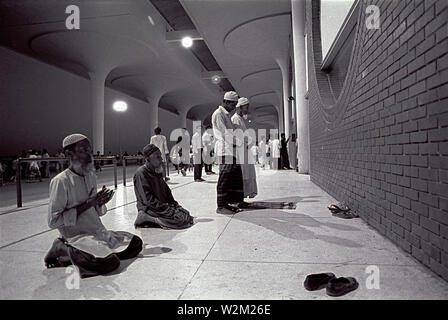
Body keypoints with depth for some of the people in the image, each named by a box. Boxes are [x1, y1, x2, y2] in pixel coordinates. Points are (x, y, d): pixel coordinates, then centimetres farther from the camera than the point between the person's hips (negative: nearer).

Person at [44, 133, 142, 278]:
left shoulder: (91, 176, 9)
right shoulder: (60, 181, -14)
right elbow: (53, 221, -17)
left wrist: (100, 203, -5)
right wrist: (87, 204, -20)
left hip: (99, 232, 7)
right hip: (77, 237, -7)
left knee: (136, 243, 2)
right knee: (109, 262, -27)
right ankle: (64, 250, -3)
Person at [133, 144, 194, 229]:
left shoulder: (157, 172, 14)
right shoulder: (141, 174, -15)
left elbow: (166, 190, 20)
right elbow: (149, 200, -20)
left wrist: (173, 203, 5)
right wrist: (167, 209, -21)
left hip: (162, 205, 9)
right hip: (149, 208, -9)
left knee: (186, 214, -3)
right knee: (180, 219, -21)